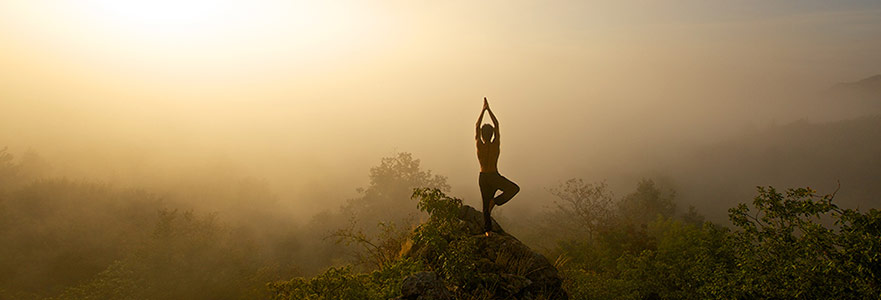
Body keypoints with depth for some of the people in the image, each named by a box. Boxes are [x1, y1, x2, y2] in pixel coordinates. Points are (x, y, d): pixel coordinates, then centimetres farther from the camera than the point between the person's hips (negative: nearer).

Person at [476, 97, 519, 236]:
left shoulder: (479, 145, -11)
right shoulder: (495, 144, -14)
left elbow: (477, 126, -2)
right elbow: (497, 125, -6)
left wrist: (483, 110, 2)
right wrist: (488, 109, -1)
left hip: (483, 178, 3)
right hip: (495, 177, -3)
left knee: (486, 204, 13)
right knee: (514, 188, 14)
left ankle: (488, 230, 16)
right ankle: (496, 200, -4)